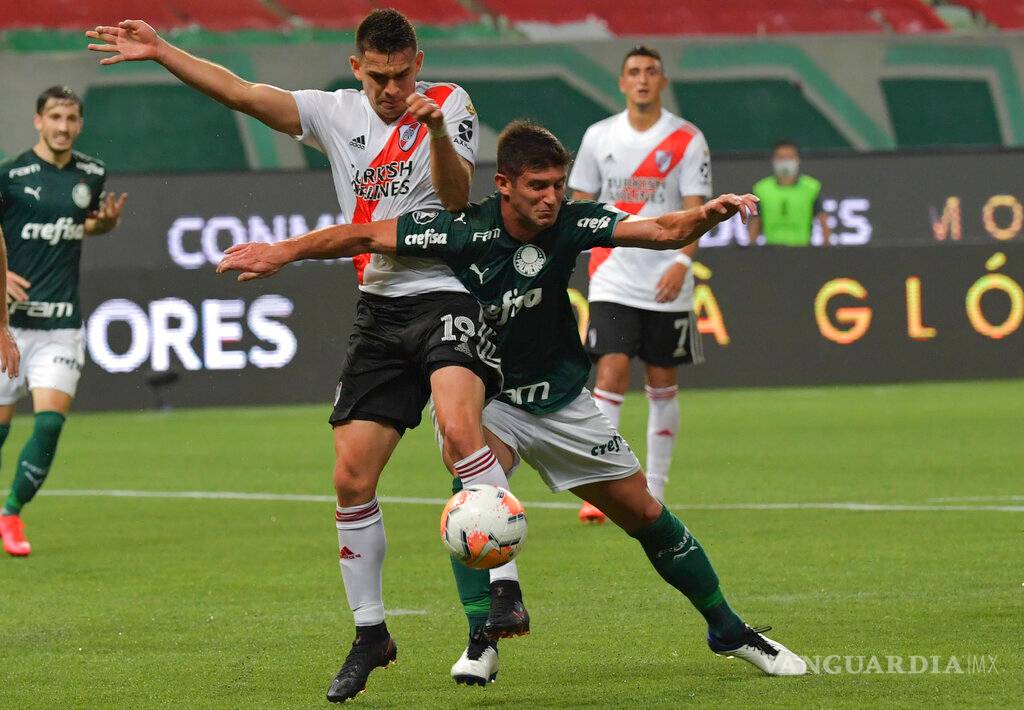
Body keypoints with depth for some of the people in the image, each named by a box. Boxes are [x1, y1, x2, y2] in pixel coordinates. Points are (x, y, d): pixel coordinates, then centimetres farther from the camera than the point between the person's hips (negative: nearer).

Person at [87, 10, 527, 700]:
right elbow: (242, 93, 8)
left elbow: (457, 197, -15)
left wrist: (437, 129, -31)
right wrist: (159, 51, 1)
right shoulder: (337, 113, 10)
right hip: (380, 309, 5)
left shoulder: (450, 104, -1)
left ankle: (504, 585, -32)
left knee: (459, 426, -33)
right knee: (352, 476, 0)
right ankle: (370, 635, 13)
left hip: (448, 294, -5)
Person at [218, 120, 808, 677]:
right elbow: (367, 236, -18)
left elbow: (664, 232, -24)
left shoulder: (570, 222, -18)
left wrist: (707, 215, -44)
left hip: (562, 399, 2)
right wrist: (283, 252, -22)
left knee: (646, 515, 6)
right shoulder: (465, 230, -24)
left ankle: (728, 630, 23)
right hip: (487, 396, -2)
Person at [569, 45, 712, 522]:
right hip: (613, 281, 0)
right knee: (611, 375, -15)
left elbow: (695, 210, -7)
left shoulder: (687, 140, -2)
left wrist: (682, 261, -23)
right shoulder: (599, 137, 5)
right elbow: (580, 204, 13)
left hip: (667, 285, 0)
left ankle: (654, 493, 18)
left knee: (662, 385, 7)